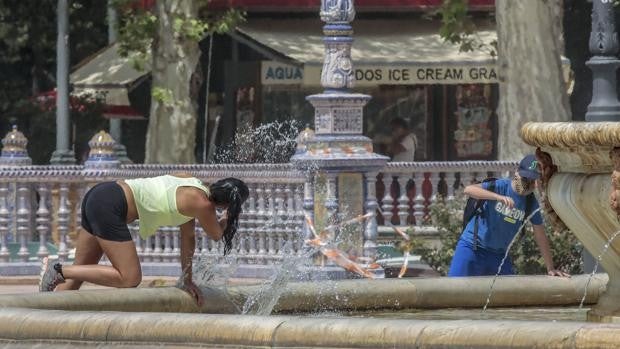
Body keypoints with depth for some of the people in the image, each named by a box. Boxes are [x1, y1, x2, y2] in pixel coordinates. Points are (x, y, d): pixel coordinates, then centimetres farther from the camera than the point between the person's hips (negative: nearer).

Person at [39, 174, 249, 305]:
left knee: (79, 272, 16)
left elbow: (187, 237, 26)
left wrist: (187, 280, 29)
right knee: (129, 279, -9)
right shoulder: (201, 204, -10)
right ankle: (58, 271, -10)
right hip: (110, 207, -10)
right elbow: (216, 234, 9)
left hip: (99, 194, 10)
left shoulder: (191, 183, 18)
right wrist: (227, 219, 29)